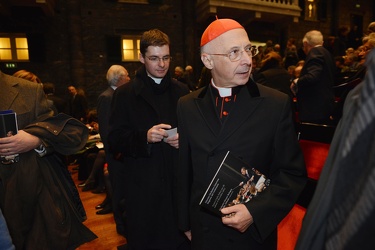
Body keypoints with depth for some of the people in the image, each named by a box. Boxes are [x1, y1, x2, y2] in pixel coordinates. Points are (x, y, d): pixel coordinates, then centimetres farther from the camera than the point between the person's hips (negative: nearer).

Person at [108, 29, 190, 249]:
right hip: (142, 186, -2)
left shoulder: (182, 91, 8)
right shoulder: (125, 94, 0)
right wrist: (144, 137, -21)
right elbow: (115, 140, -4)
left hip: (179, 182, 3)